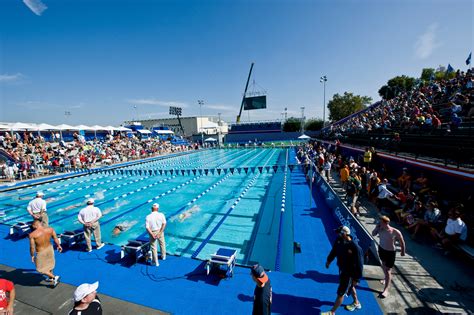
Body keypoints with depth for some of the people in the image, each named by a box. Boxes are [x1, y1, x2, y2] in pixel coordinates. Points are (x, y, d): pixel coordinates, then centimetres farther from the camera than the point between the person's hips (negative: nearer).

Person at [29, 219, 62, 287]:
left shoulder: (32, 234, -23)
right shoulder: (50, 229, -13)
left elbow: (32, 247, -17)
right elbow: (56, 239, 0)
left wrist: (32, 256, 0)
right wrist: (59, 246, 17)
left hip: (41, 253, -5)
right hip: (50, 249, 5)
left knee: (41, 269, 17)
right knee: (50, 263, 28)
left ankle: (54, 277, 7)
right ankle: (50, 278, 48)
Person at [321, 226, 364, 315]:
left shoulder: (355, 248, -34)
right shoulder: (339, 241, -13)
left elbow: (359, 264, -25)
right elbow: (334, 250, 6)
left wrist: (356, 279, -17)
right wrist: (329, 260, 17)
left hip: (349, 273, -7)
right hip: (342, 269, 7)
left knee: (341, 293, 6)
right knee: (350, 287, 31)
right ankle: (356, 303, 57)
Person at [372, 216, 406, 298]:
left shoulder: (395, 232, -25)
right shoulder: (380, 229, -13)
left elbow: (402, 242, -10)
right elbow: (373, 234, 1)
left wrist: (402, 252, 2)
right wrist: (377, 226, -15)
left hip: (390, 252, -5)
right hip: (381, 249, 5)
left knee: (388, 271, -1)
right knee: (383, 265, 27)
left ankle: (386, 290, 9)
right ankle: (387, 278, 54)